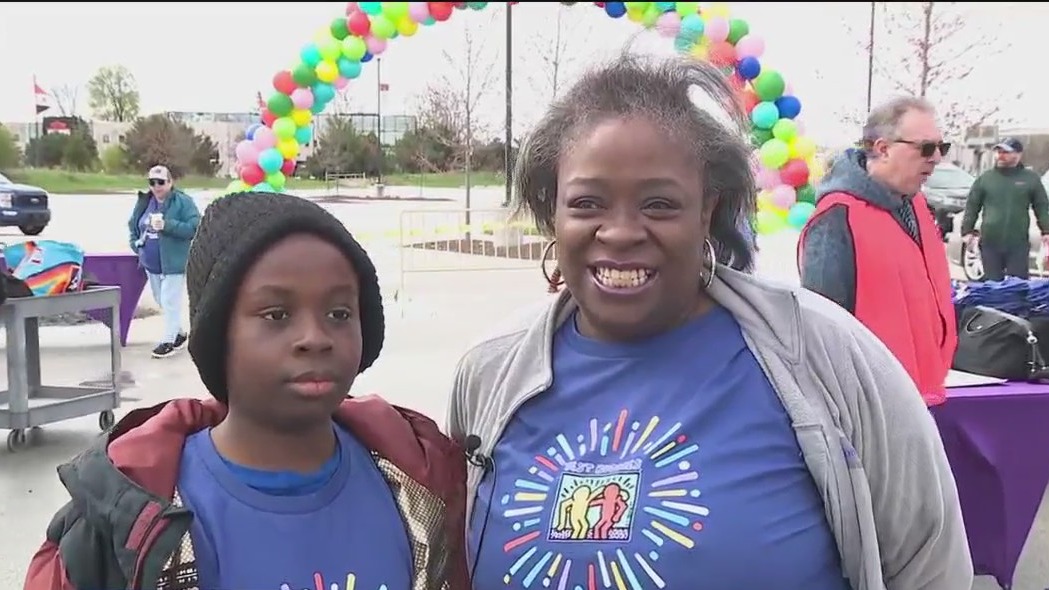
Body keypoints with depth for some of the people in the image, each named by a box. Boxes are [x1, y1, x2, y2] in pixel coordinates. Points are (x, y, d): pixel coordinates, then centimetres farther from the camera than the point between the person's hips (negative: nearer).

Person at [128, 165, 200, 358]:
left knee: (170, 302, -6)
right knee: (161, 302, 16)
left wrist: (167, 225, -27)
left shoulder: (183, 202, -11)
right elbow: (133, 224, 24)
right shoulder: (144, 201, 8)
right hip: (152, 264, 7)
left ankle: (168, 340, 5)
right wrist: (136, 244, 8)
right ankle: (179, 334, 31)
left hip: (174, 263, -7)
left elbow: (194, 227, -21)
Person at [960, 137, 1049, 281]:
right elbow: (972, 206, 7)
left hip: (1018, 244, -1)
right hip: (989, 242, 1)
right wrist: (967, 231, 0)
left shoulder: (1031, 178, 6)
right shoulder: (985, 178, 7)